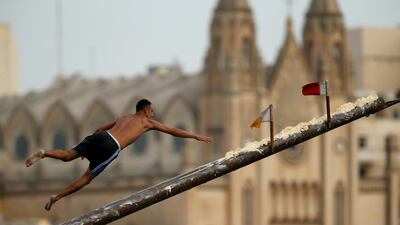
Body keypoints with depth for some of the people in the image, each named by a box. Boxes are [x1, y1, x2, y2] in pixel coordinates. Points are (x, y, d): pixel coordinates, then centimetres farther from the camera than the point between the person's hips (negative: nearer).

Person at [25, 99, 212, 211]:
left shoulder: (124, 117, 37)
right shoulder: (148, 122, 21)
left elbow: (100, 129, 43)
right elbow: (174, 131, 24)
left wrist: (88, 149, 52)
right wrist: (197, 136, 33)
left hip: (100, 136, 5)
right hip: (111, 147, -5)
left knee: (67, 155, -4)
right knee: (87, 177, -3)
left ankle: (43, 153, -32)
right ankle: (56, 197, -15)